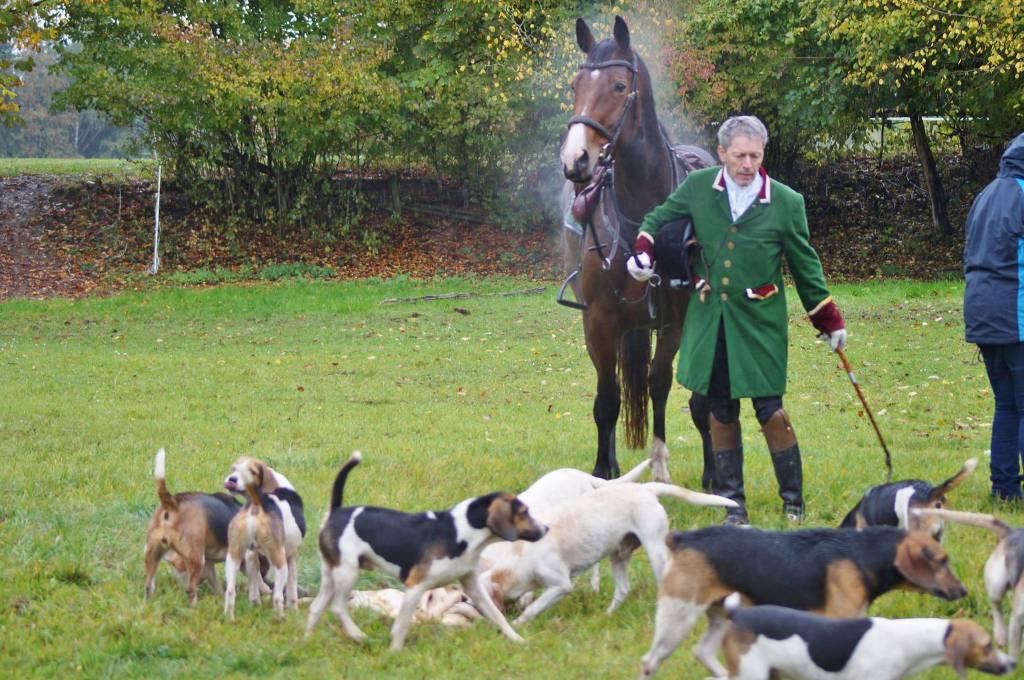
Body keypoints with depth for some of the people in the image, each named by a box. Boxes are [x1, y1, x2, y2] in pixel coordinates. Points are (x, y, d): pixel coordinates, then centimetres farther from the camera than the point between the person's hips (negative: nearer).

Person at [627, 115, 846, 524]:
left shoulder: (786, 203, -6)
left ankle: (793, 500, 9)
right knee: (720, 412, 7)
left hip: (760, 322, -3)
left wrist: (829, 321, 8)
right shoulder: (697, 188, -1)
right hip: (709, 318, 3)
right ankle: (731, 502, 17)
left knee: (769, 410, -5)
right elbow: (659, 218, 17)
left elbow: (805, 265, 5)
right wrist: (643, 251, -3)